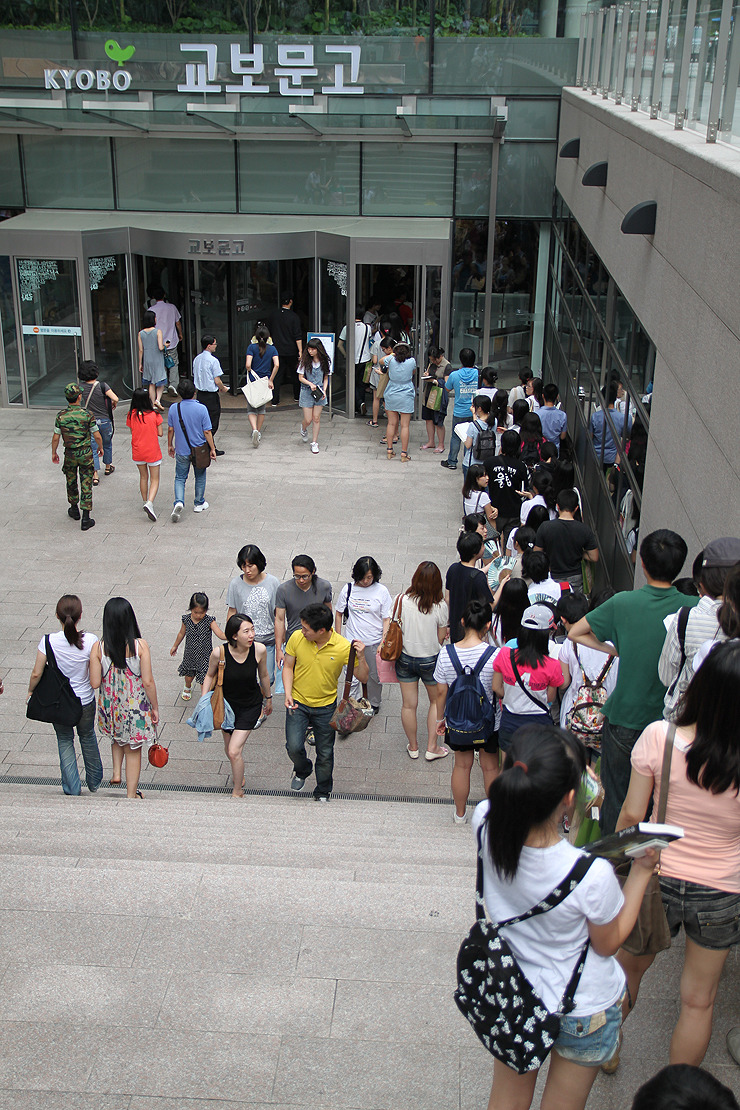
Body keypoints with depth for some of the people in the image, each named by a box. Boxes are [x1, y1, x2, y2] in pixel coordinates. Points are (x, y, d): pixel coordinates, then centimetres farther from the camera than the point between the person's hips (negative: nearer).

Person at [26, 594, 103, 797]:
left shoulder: (48, 641, -19)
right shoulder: (90, 640, -21)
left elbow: (36, 674, -13)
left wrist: (30, 692, 6)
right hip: (86, 701, 1)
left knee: (65, 741, 21)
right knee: (87, 737, 25)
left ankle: (72, 788, 24)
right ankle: (94, 781, 42)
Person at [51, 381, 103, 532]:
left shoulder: (61, 415, -9)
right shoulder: (87, 414, -15)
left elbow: (56, 437, -4)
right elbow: (97, 436, -10)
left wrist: (54, 453, 12)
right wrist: (100, 447, 10)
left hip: (70, 454, 2)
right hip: (86, 454, -2)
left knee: (71, 481, 23)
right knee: (86, 485, 3)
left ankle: (74, 510, 39)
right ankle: (86, 518, 1)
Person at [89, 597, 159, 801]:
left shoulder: (98, 648, -14)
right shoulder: (140, 645, -19)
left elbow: (94, 683, -10)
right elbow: (148, 682, -15)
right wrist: (155, 708, -1)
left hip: (110, 706, 2)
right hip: (136, 707, -1)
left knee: (117, 736, 35)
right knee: (133, 750, 16)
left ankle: (116, 772, 27)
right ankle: (131, 795, 26)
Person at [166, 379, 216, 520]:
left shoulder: (174, 408, -8)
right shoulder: (201, 408, -15)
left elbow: (170, 430, 1)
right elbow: (207, 432, -13)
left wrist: (170, 445, 16)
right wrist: (212, 449, -2)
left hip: (181, 451, 1)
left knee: (180, 478, 10)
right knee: (200, 476, 19)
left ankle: (179, 502, -12)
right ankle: (199, 504, 30)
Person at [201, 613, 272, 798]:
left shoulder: (259, 650, -21)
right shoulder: (219, 653, -24)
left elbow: (263, 675, -1)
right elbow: (210, 675, -3)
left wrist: (268, 699, 13)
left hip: (251, 705, -2)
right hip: (227, 703, 2)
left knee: (234, 751, -10)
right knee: (229, 749, 19)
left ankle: (237, 792, 15)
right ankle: (239, 775, 52)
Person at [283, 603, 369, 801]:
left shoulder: (344, 647, -18)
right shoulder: (296, 638, -14)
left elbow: (363, 678, -10)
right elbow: (288, 667, 1)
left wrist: (361, 658, -29)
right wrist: (288, 693, -12)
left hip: (326, 707, 0)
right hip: (298, 703, 1)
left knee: (325, 754, 9)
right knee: (294, 746, -11)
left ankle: (322, 794, 34)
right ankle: (302, 770, 26)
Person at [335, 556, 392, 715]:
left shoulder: (381, 591, -7)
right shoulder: (348, 589, -4)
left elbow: (386, 619, -3)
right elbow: (339, 614, 7)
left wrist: (383, 643, -9)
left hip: (374, 642, 0)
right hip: (352, 642, 0)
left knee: (374, 676, 14)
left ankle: (373, 704, 35)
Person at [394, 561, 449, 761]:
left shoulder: (401, 600, -15)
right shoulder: (440, 606, -18)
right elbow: (441, 638, -8)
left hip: (405, 658, 2)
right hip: (430, 659, -1)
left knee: (409, 705, 14)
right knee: (436, 701, 20)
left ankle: (413, 747, 30)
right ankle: (432, 748, 22)